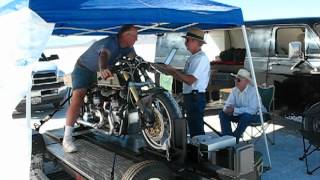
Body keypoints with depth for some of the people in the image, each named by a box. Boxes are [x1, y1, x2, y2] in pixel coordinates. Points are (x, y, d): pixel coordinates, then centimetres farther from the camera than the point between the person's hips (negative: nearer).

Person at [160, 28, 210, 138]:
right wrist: (171, 73, 4)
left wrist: (173, 70, -16)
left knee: (197, 128, -6)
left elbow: (190, 80, -23)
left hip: (196, 97, -10)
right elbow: (185, 78, 16)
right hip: (189, 96, 10)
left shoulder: (201, 58, -15)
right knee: (192, 127, 18)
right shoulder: (192, 58, 16)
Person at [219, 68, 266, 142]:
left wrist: (234, 109, -36)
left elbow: (252, 110, -34)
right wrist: (227, 109, -29)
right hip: (241, 114, 6)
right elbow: (228, 104, -4)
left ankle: (234, 139, -20)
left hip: (256, 115, -6)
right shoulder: (234, 90, -4)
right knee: (222, 114, -10)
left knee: (245, 116, -38)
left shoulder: (253, 90, -25)